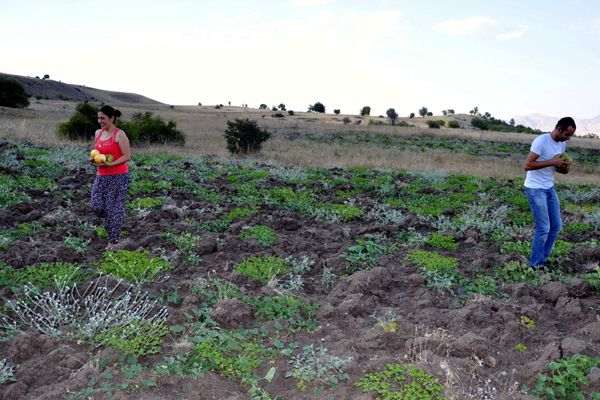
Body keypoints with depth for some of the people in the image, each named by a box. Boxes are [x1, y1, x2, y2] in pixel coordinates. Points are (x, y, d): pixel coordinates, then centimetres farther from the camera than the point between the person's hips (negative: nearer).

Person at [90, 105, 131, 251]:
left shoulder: (119, 135, -11)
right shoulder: (98, 133, 10)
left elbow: (127, 156, -14)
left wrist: (110, 164, -24)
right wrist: (93, 159, -1)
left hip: (118, 177, -6)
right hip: (101, 176, 7)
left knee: (114, 208, -2)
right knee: (97, 206, 1)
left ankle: (113, 242, 8)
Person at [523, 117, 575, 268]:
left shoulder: (562, 144, 6)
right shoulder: (541, 141, -19)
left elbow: (556, 166, 15)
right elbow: (527, 165, -24)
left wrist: (564, 168, -8)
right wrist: (552, 161, -27)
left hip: (550, 188, 9)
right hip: (535, 189, -8)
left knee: (556, 225, 10)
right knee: (544, 227, -8)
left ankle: (542, 259, 23)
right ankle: (536, 265, 6)